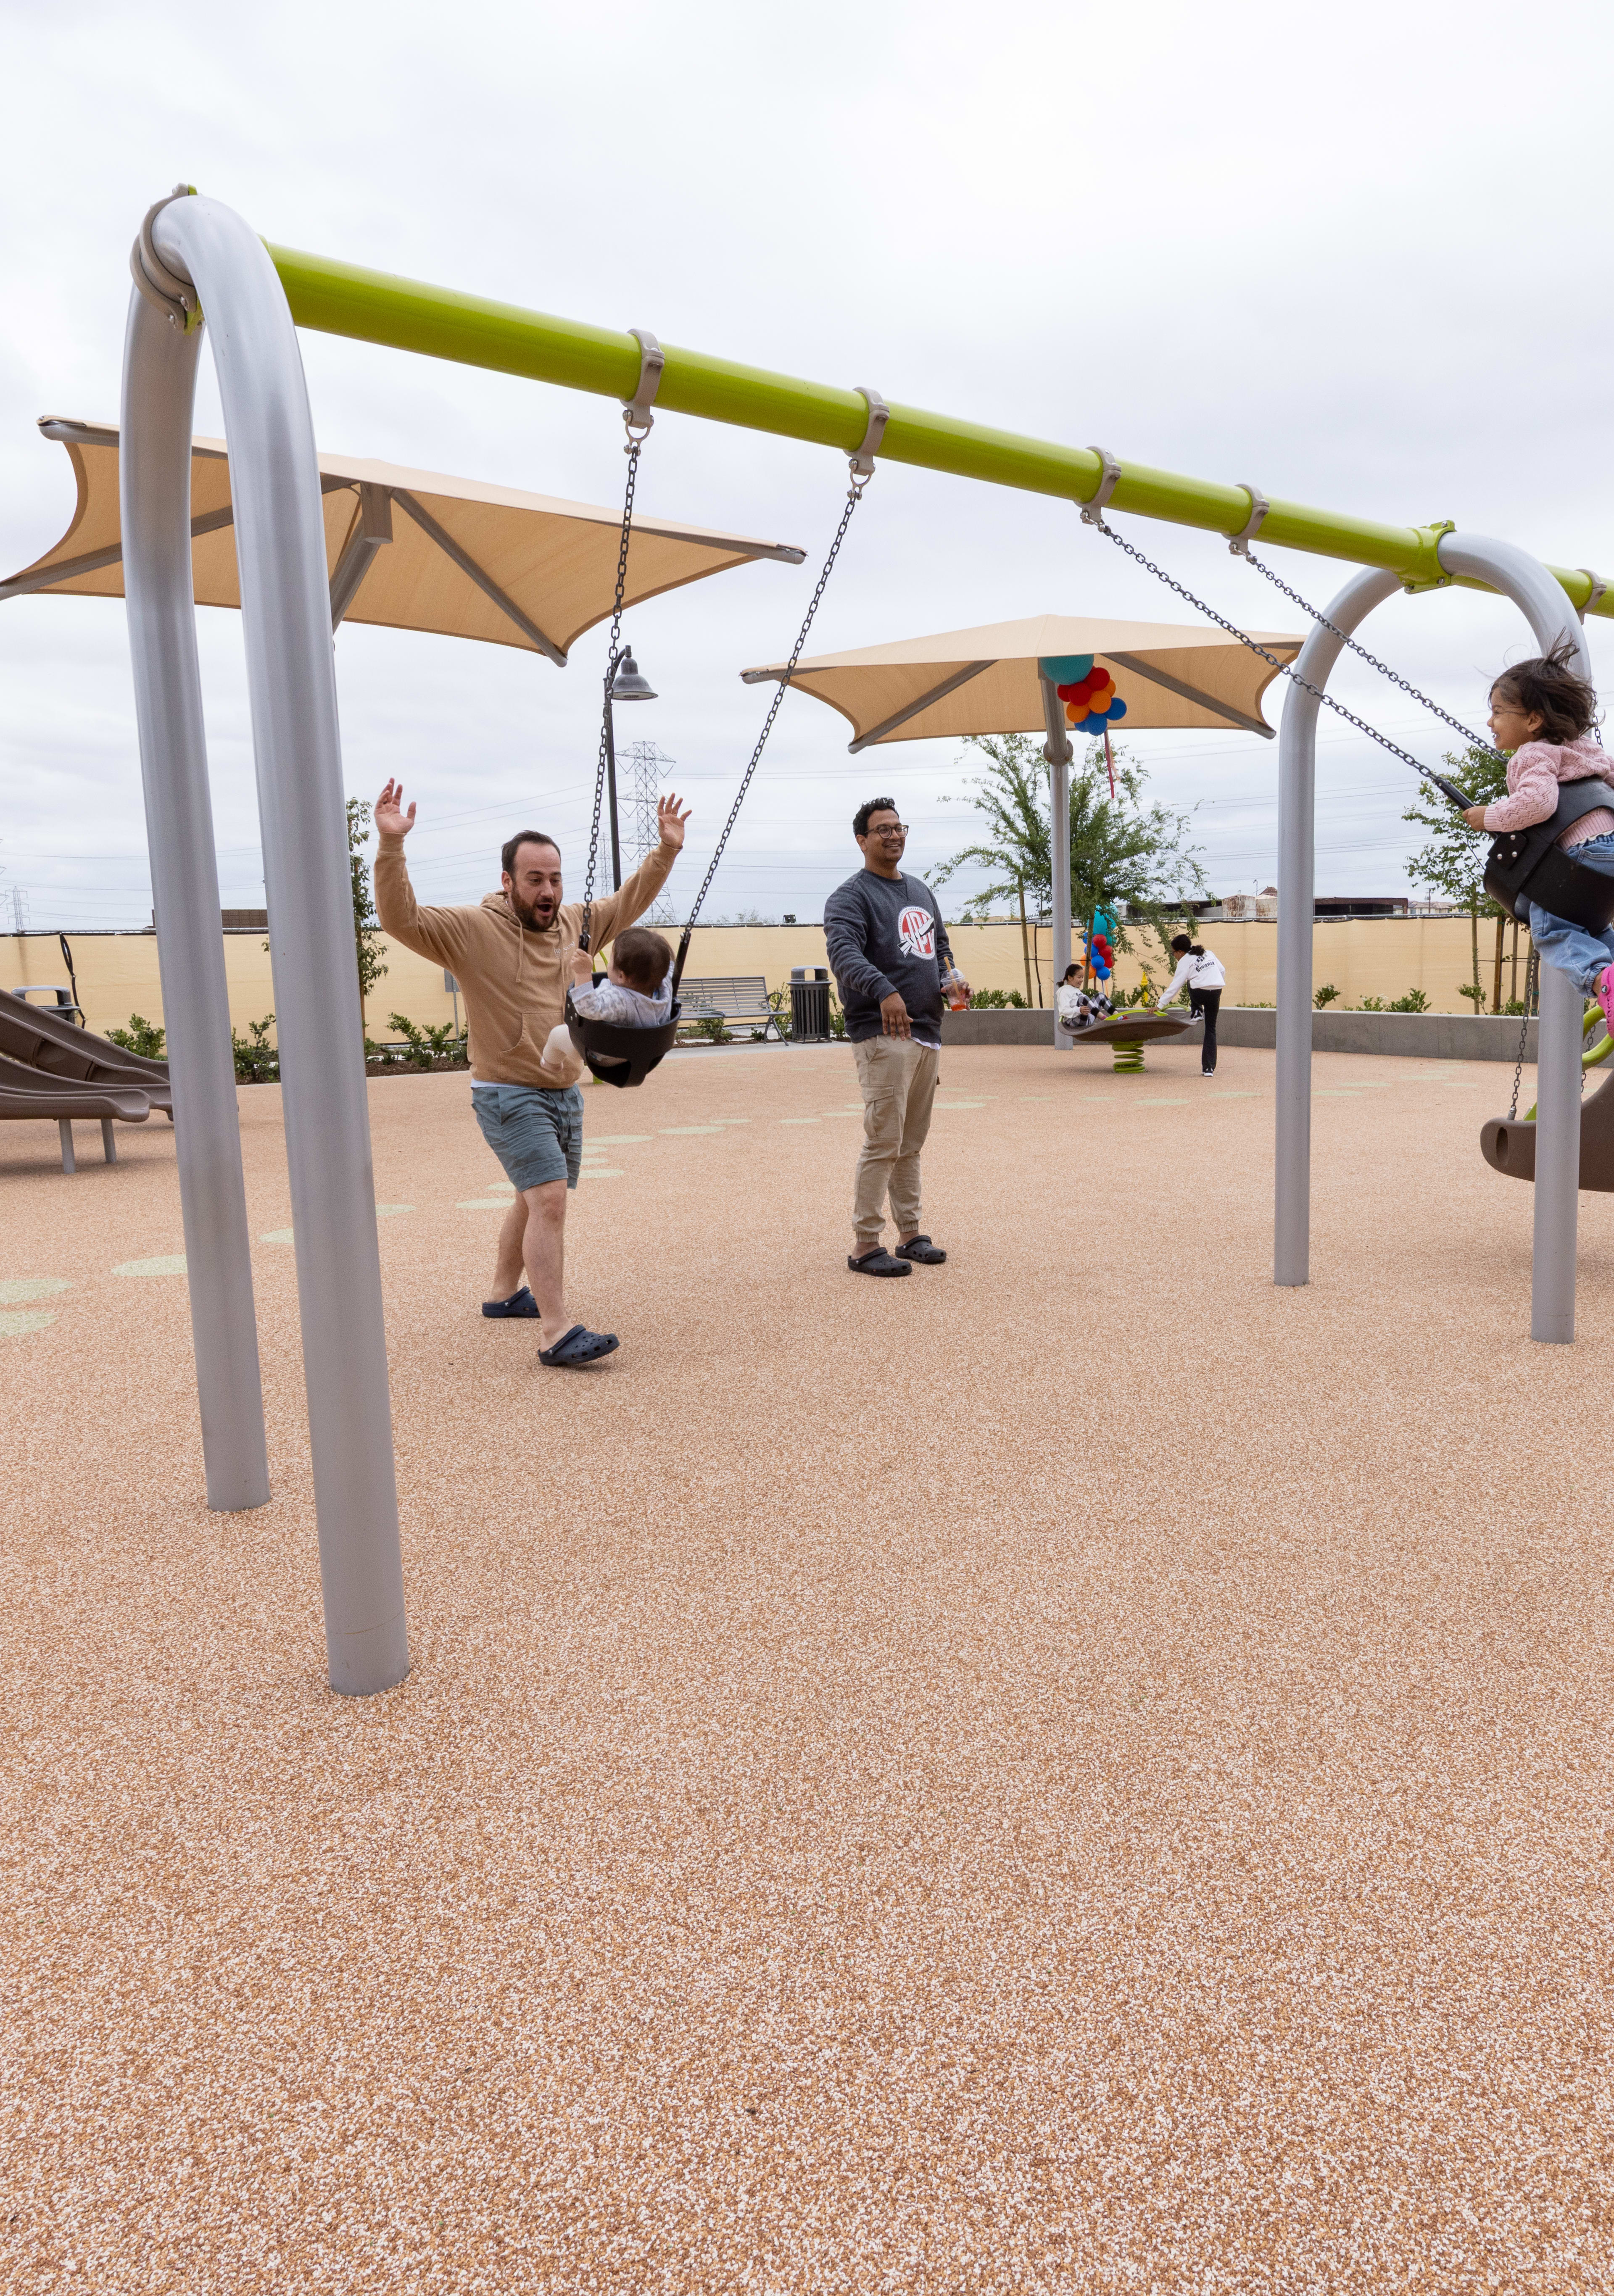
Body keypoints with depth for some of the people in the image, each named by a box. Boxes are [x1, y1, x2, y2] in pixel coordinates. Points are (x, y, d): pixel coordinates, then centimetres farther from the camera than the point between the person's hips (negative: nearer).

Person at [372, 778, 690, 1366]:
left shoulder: (575, 923, 5)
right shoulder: (472, 930, -13)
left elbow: (630, 901, 19)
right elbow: (401, 918, -23)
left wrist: (667, 851, 12)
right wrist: (391, 845, -35)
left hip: (564, 1092, 8)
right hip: (508, 1095, -7)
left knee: (536, 1200, 20)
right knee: (549, 1197, -20)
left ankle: (504, 1293, 40)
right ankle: (556, 1334, -21)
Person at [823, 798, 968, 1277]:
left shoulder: (921, 891, 21)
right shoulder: (850, 896, -5)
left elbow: (939, 947, 31)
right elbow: (844, 954, -22)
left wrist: (952, 976, 8)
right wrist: (883, 990, -39)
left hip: (927, 1033, 8)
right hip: (883, 1035, -8)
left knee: (912, 1143, 13)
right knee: (883, 1142, -11)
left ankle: (910, 1234, 22)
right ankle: (865, 1245, -5)